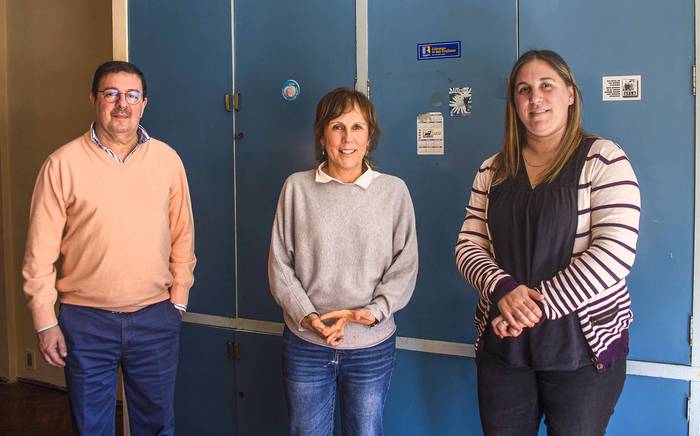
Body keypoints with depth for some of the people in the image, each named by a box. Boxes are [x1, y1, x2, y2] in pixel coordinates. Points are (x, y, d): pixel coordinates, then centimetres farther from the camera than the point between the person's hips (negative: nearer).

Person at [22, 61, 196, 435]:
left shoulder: (167, 159, 1)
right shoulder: (63, 164, -6)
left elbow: (182, 235, 6)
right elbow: (41, 249, -4)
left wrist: (178, 300, 5)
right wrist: (45, 321, -5)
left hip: (156, 317, 2)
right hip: (86, 320, -1)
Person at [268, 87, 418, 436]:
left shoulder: (394, 191, -2)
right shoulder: (297, 188, -2)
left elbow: (405, 267, -1)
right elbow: (280, 264, 0)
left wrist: (373, 311, -15)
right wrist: (307, 316, -12)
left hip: (372, 347, 0)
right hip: (305, 345, 0)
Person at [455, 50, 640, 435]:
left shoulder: (603, 159, -5)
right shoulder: (493, 170, 8)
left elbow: (614, 252, -15)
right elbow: (469, 246, 5)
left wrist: (538, 306, -18)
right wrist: (502, 289, -15)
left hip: (583, 346, -3)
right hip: (502, 345, 4)